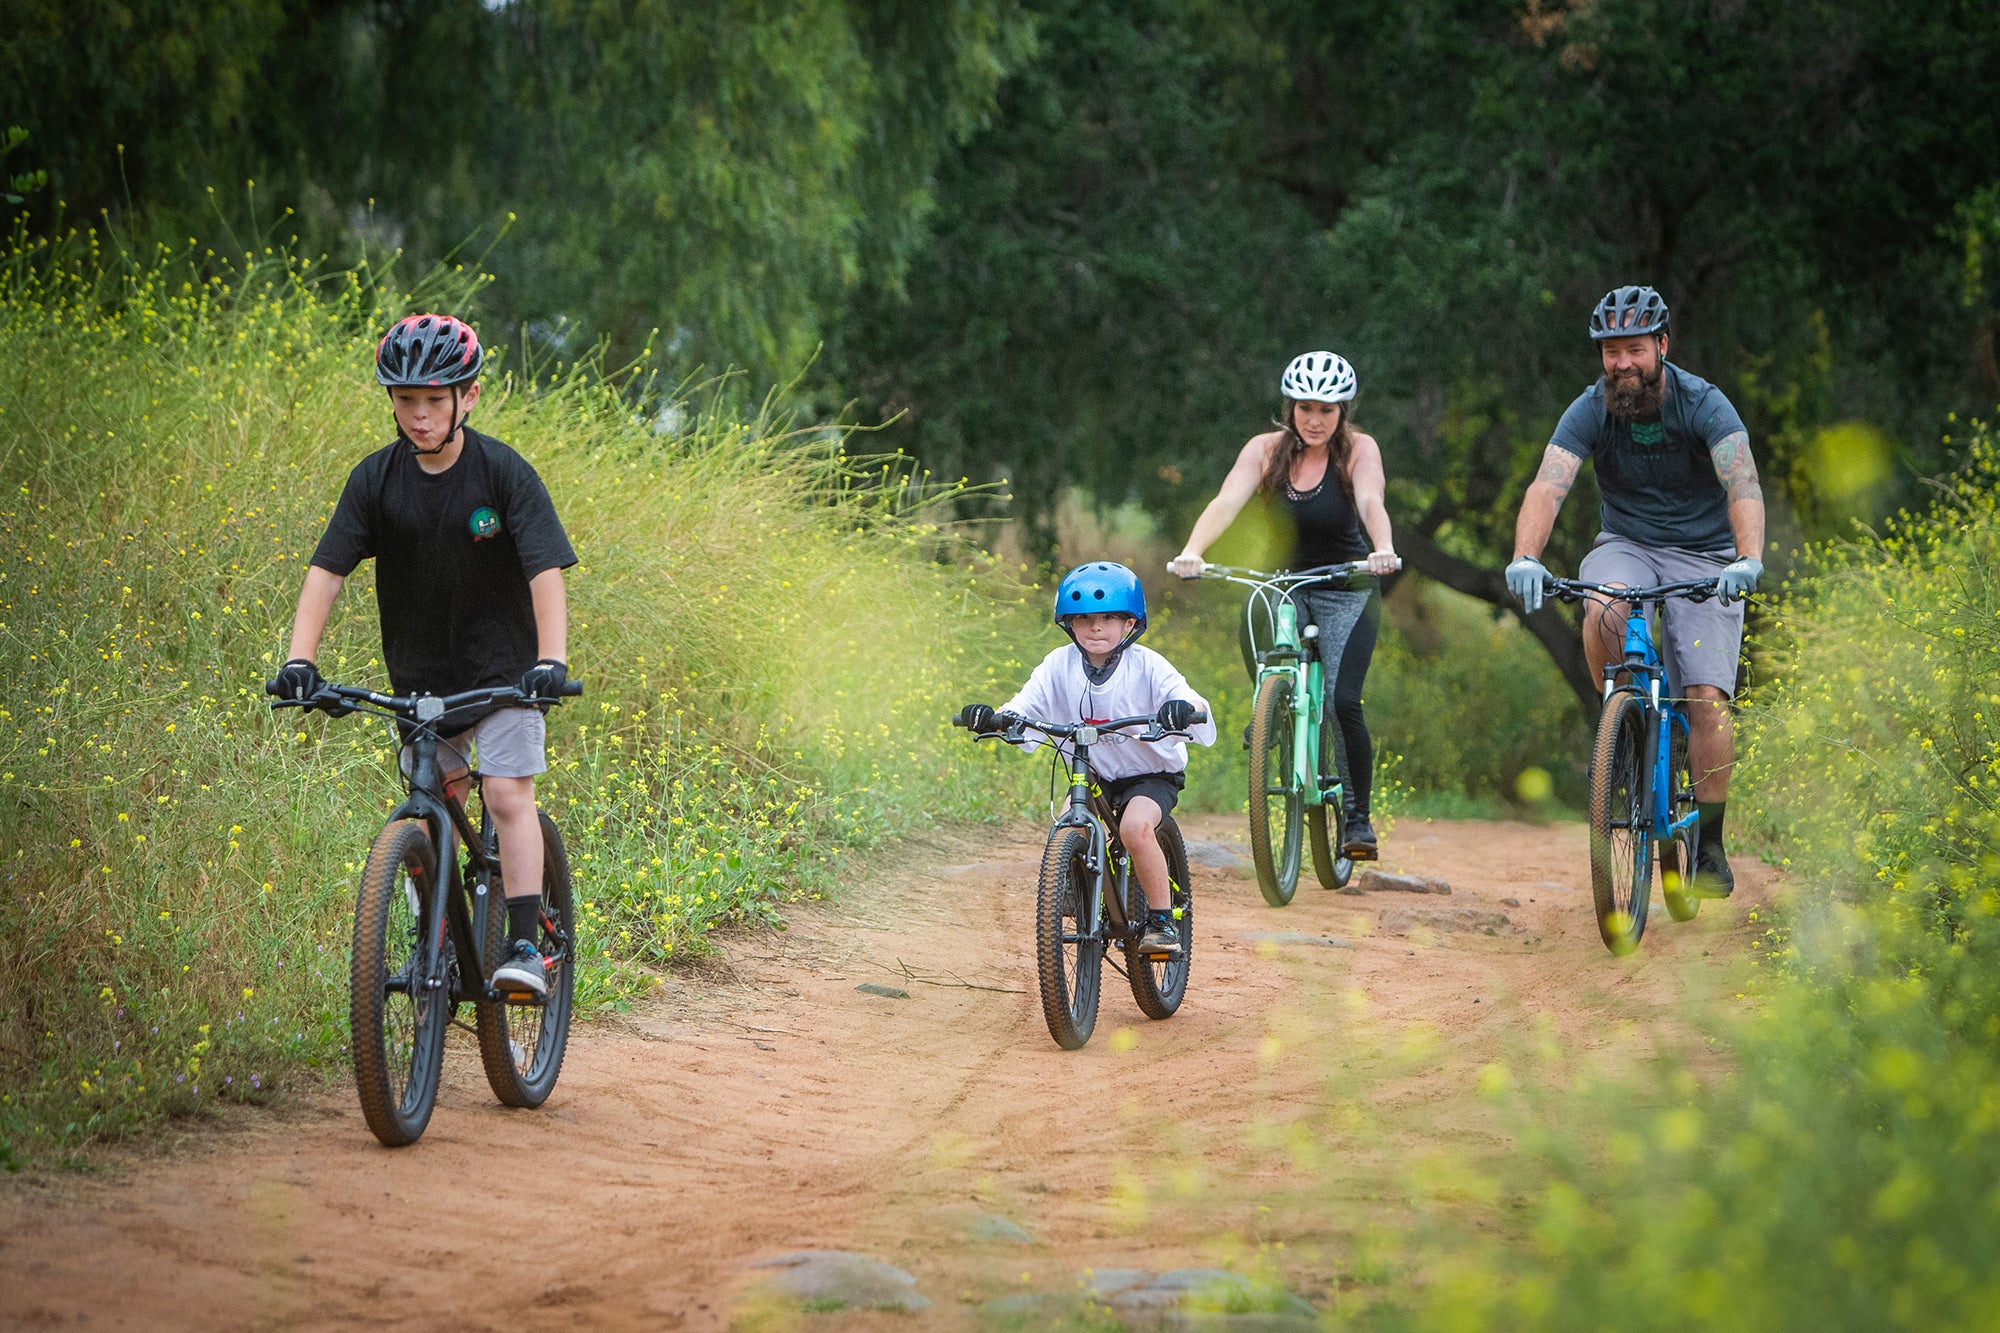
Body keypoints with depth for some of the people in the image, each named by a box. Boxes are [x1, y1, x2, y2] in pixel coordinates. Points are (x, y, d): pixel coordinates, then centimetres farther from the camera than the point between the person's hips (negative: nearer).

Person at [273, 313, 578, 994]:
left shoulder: (504, 472, -15)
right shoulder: (376, 478, -7)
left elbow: (546, 572, -22)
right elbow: (326, 570, -11)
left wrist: (551, 660, -36)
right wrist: (299, 659, -24)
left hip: (503, 670, -3)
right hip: (419, 676, 3)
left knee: (508, 796, -15)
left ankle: (525, 947, -16)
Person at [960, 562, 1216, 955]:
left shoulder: (1146, 665, -17)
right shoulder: (1060, 665, -9)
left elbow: (1187, 699, -28)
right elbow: (1024, 707, -17)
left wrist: (1186, 710, -53)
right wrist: (995, 719, -39)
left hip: (1153, 774, -4)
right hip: (1094, 774, 4)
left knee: (1135, 826, -31)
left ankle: (1162, 920, -14)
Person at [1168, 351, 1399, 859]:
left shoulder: (1358, 449, -12)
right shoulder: (1267, 449, -8)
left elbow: (1371, 502, -30)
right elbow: (1227, 502, -23)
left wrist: (1384, 550, -51)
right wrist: (1192, 551, -42)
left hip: (1345, 589, -3)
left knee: (1341, 702, -17)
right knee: (1250, 627, -25)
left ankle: (1358, 817, -2)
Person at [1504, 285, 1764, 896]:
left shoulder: (1702, 404, -18)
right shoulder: (1591, 411, -12)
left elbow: (1743, 484, -31)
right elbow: (1547, 487, -25)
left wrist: (1749, 559, -50)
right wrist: (1525, 557, -45)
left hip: (1704, 556, -1)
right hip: (1626, 546, 1)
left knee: (1708, 699, -15)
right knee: (1603, 612, -35)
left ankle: (1710, 842, -2)